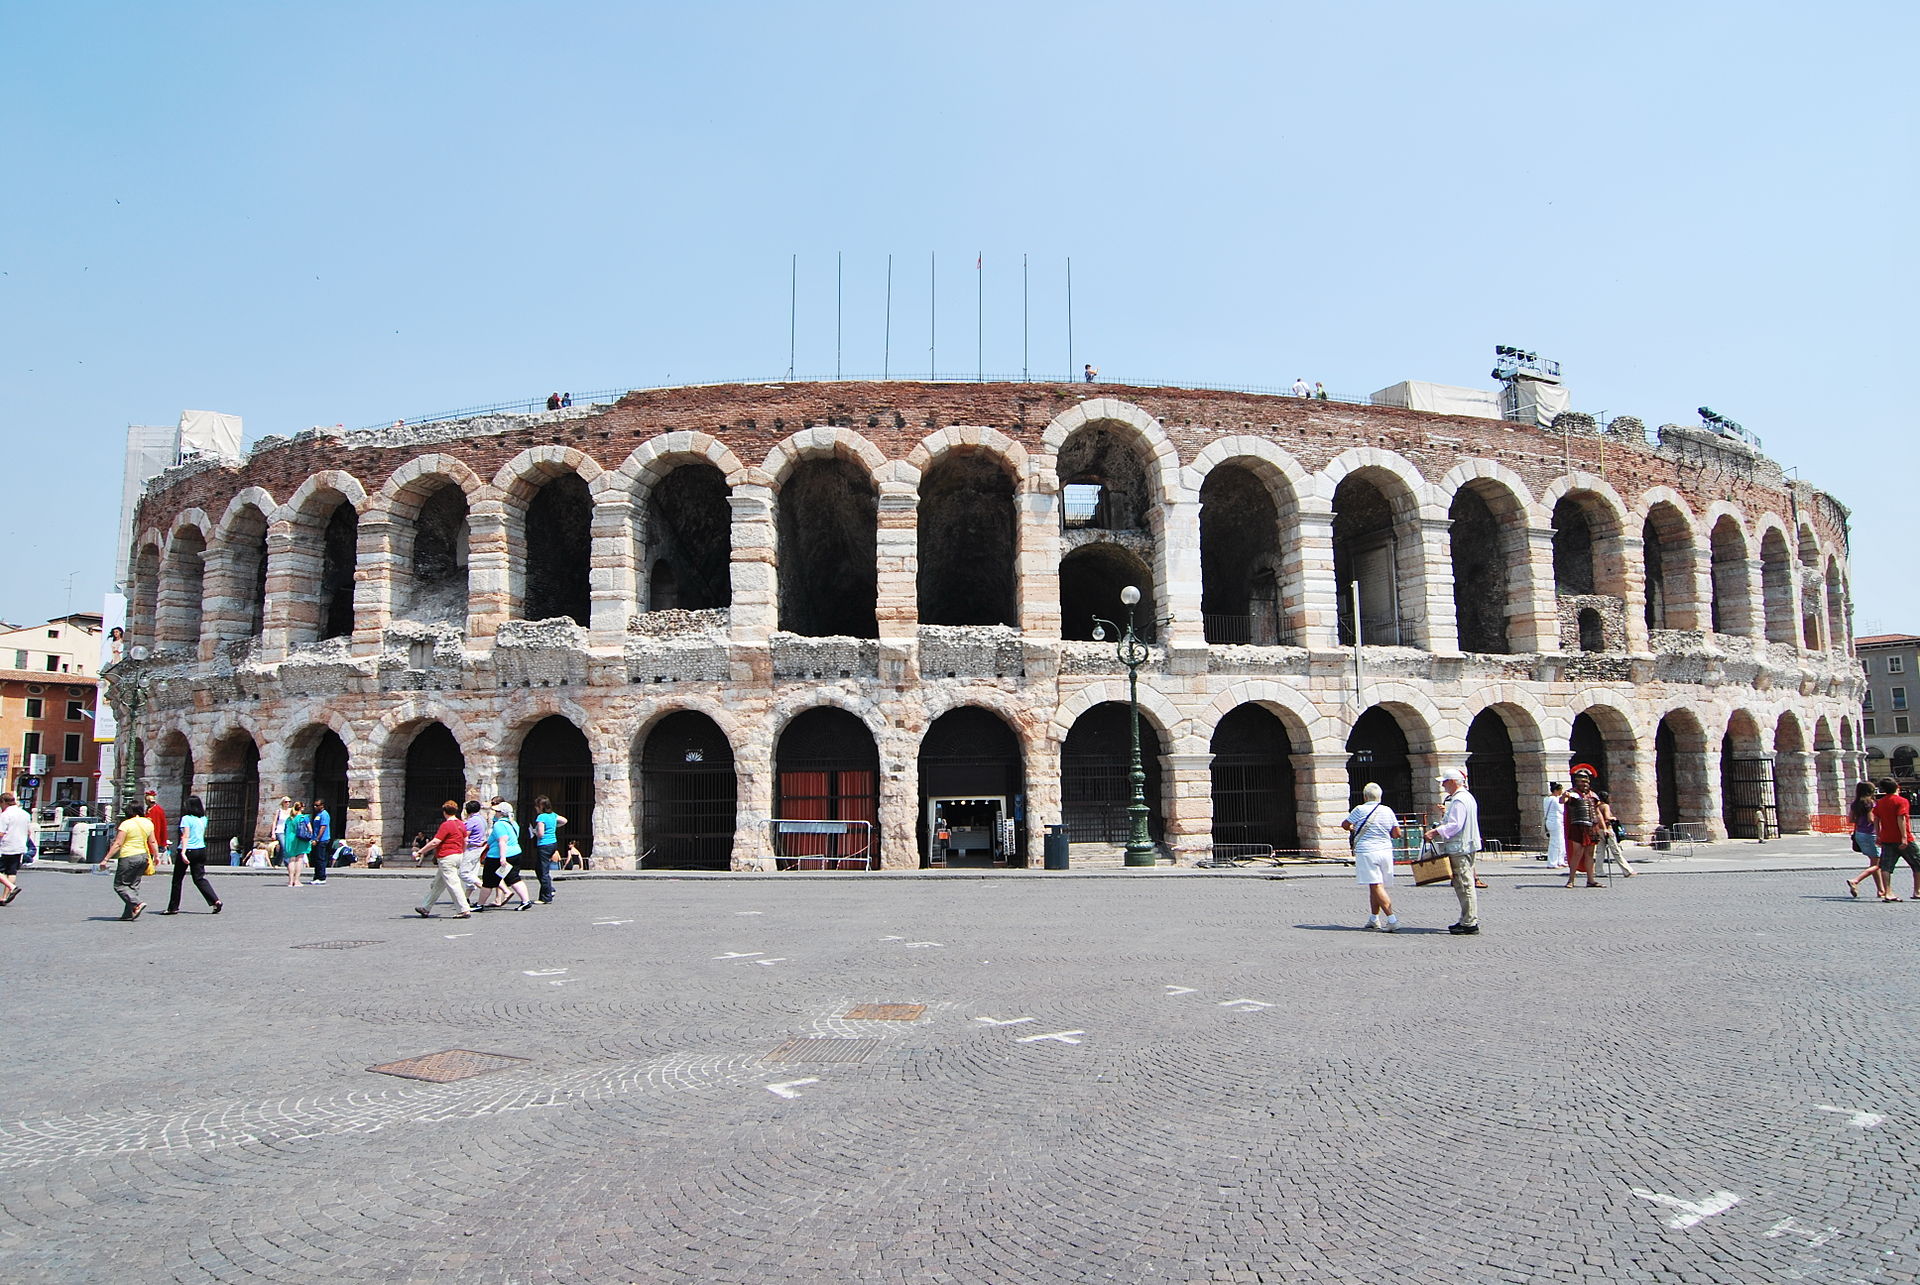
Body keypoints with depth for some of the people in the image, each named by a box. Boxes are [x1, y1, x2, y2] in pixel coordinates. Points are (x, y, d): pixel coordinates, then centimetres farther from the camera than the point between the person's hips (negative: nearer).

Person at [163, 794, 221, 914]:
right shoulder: (203, 819, 8)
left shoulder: (186, 819, -10)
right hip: (201, 850, 6)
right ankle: (215, 901, -9)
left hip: (188, 850, -6)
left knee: (177, 880, 8)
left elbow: (185, 836, -18)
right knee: (199, 878, 7)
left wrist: (183, 852, -23)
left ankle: (173, 907, 15)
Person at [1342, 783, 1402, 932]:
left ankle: (1392, 920, -15)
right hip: (1385, 851, 5)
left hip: (1366, 852, -5)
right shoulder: (1388, 811, 5)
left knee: (1376, 886, -8)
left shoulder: (1360, 810, -6)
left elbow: (1345, 825, 7)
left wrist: (1353, 829, 30)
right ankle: (1374, 919, 23)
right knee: (1375, 887, 16)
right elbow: (1397, 834, 8)